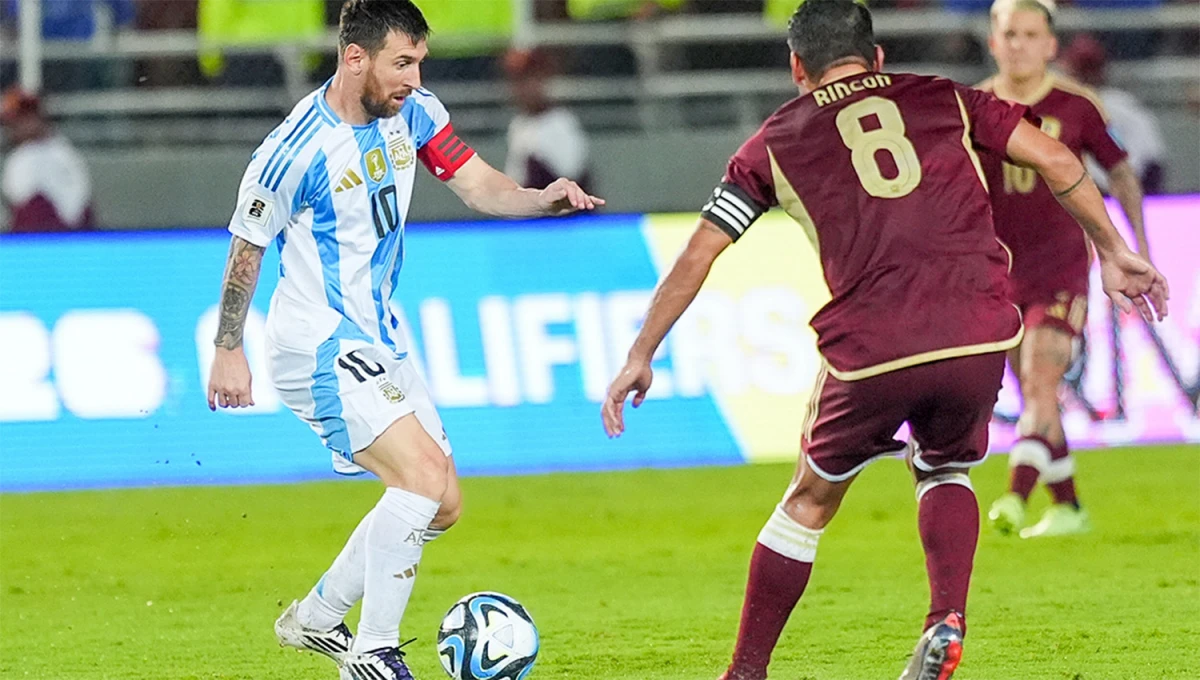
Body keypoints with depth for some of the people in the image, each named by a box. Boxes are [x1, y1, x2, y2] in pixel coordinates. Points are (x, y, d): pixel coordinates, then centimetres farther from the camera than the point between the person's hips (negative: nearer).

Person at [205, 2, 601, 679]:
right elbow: (248, 248, -8)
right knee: (423, 478, -23)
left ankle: (315, 618, 25)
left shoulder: (413, 112, 0)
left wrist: (543, 199, -20)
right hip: (321, 349, -9)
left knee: (443, 506, 11)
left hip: (381, 339, 9)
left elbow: (478, 185, 1)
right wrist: (229, 352, -1)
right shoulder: (297, 151, -20)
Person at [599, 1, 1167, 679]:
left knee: (809, 502, 21)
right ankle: (947, 619, 5)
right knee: (945, 470, 29)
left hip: (869, 354, -1)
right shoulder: (943, 99, 19)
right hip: (980, 338, 1)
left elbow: (696, 257, 15)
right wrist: (1113, 252, 19)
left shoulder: (777, 141, 16)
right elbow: (1056, 159, 11)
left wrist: (641, 357, 23)